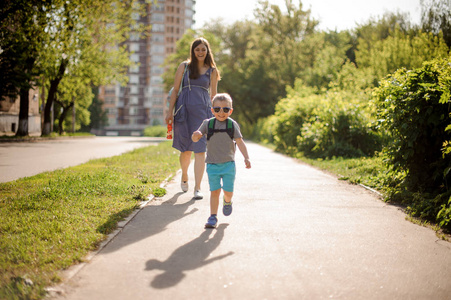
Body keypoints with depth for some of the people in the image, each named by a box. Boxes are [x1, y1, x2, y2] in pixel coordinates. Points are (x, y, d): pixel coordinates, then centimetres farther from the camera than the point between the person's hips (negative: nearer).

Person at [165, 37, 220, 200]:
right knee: (186, 149, 7)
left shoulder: (212, 70, 10)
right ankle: (184, 176, 36)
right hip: (184, 110, 0)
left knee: (200, 150, -9)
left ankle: (197, 188, -6)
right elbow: (175, 89, 7)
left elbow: (213, 95, 13)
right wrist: (170, 112, 1)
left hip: (203, 110, 0)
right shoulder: (184, 66, 8)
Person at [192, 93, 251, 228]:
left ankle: (227, 202, 35)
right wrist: (196, 135, -24)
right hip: (212, 165, 0)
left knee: (228, 191, 0)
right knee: (214, 191, -2)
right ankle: (213, 217, 6)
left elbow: (240, 142, 0)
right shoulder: (207, 123, 1)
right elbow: (195, 138, 1)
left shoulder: (232, 124, 1)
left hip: (228, 164, 0)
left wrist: (246, 158, -11)